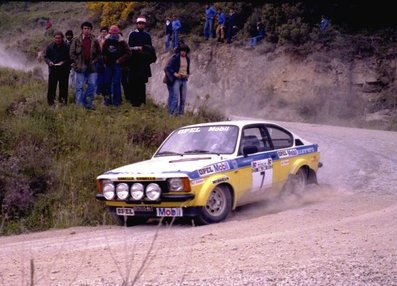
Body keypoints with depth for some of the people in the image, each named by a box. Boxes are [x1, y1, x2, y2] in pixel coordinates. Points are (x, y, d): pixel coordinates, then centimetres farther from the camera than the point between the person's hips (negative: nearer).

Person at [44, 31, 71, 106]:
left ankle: (63, 101, 12)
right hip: (53, 70, 1)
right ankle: (50, 101, 7)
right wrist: (49, 62, -9)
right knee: (51, 87, 0)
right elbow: (46, 57, 12)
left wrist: (64, 62, -16)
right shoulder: (50, 46, 7)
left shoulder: (66, 46, 0)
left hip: (64, 71, -1)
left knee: (63, 87, 3)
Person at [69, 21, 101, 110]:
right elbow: (72, 53, 2)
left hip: (91, 67, 2)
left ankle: (89, 103, 12)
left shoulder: (94, 41, 7)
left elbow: (99, 53, 13)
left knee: (92, 85, 1)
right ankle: (79, 105, 6)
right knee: (79, 87, 1)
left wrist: (94, 61, -1)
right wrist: (77, 62, -6)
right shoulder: (76, 40, 1)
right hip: (80, 67, -2)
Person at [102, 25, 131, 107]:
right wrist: (105, 61, 5)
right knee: (107, 82, 4)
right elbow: (103, 52, 15)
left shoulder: (122, 42, -2)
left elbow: (128, 53, -4)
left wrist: (120, 60, -9)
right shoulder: (107, 41, 7)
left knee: (116, 83, -8)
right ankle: (107, 99, 13)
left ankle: (116, 101, -3)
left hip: (117, 65, -3)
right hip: (108, 65, 4)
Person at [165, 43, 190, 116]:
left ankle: (181, 112, 14)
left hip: (184, 80, 6)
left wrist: (188, 74, 8)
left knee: (183, 97, 6)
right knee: (176, 96, -12)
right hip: (177, 79, -6)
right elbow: (168, 67, -9)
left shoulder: (187, 59, 11)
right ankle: (173, 112, -7)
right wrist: (174, 74, -18)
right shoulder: (175, 58, -8)